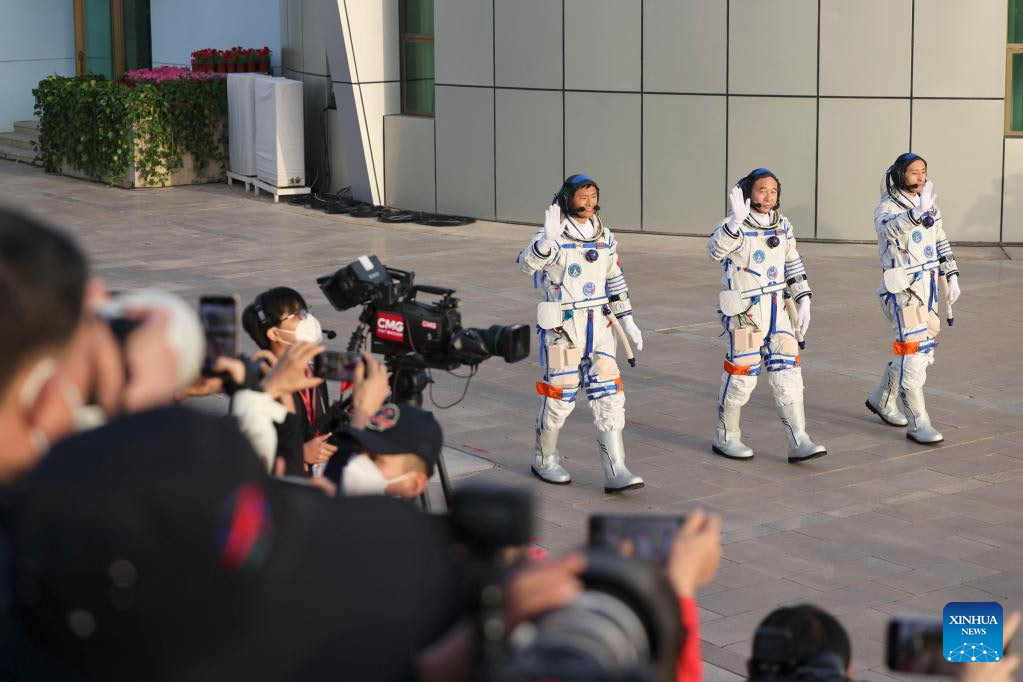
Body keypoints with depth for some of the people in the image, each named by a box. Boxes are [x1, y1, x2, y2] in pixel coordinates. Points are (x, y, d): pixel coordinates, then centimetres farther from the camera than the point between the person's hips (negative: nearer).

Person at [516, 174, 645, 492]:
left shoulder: (604, 237, 8)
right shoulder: (554, 238, -11)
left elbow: (615, 281, 19)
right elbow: (527, 263, -30)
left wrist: (627, 321, 16)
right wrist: (548, 239, -47)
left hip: (599, 326, 5)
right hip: (562, 327, -5)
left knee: (609, 396, -2)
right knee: (559, 397, 4)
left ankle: (615, 472, -3)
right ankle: (544, 459, 27)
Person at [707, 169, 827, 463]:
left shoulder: (783, 226, 8)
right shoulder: (733, 226, -12)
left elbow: (793, 265, 17)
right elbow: (716, 251, -33)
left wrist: (803, 300, 11)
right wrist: (735, 221, -45)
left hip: (777, 308, 6)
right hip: (744, 312, -6)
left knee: (787, 373, 0)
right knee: (742, 374, 2)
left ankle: (798, 442, 1)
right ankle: (725, 437, 20)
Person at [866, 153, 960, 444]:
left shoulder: (930, 205, 10)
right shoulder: (887, 207, -12)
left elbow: (941, 243, 20)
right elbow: (891, 228, -36)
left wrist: (952, 277, 16)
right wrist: (918, 212, -50)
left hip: (928, 286, 8)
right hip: (902, 289, -8)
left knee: (925, 348, 14)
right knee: (913, 350, -13)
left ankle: (882, 399, 33)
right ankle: (918, 424, -10)